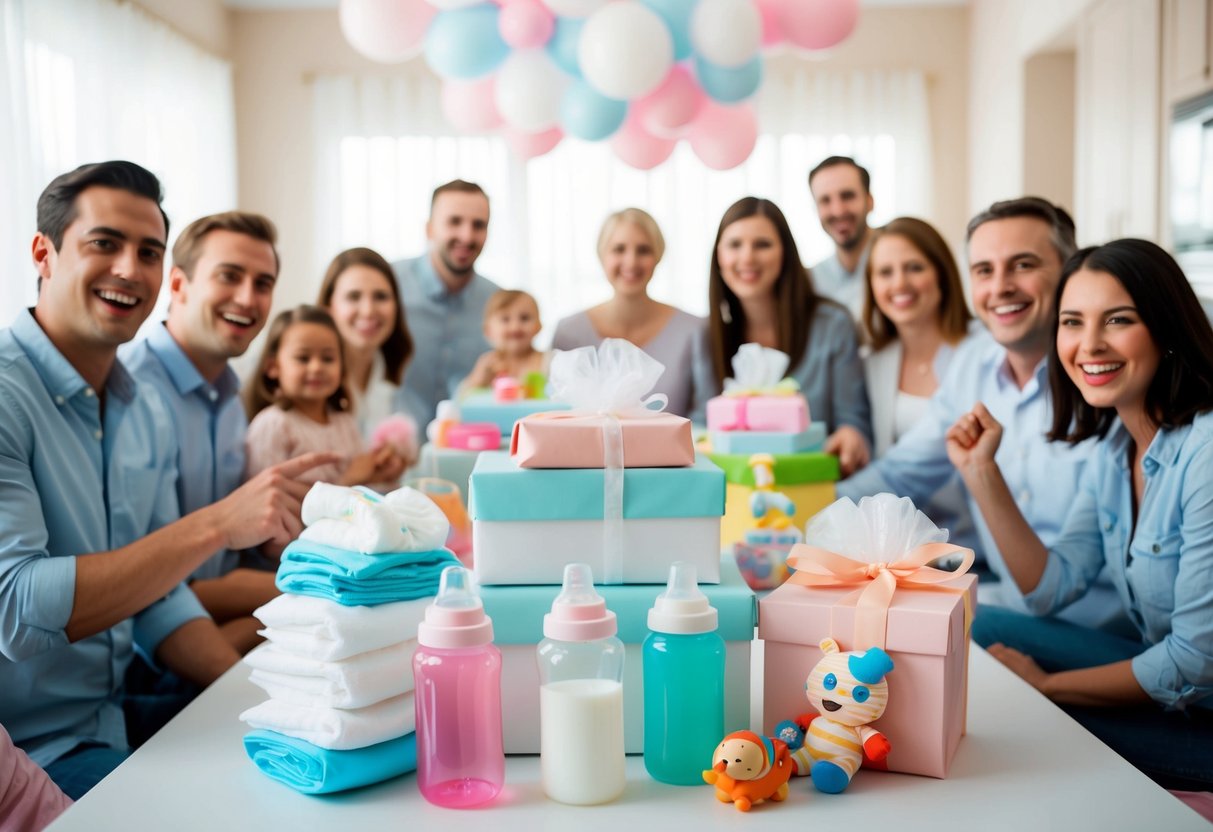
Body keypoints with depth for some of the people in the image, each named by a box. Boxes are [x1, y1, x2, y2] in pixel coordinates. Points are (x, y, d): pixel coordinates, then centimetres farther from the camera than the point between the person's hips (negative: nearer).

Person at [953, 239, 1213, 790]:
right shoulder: (1113, 444, 3)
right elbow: (1051, 589, 1)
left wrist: (1044, 684, -11)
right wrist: (981, 472, -8)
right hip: (1159, 678, 8)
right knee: (974, 630, 1)